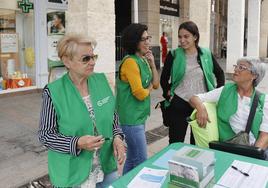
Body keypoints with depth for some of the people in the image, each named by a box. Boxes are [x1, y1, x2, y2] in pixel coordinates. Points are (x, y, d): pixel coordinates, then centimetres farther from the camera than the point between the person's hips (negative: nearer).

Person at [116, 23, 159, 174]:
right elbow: (140, 94, -22)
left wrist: (152, 64, -1)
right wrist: (149, 88, -1)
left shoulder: (143, 60, 10)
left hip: (139, 116, 9)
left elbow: (156, 84, 11)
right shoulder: (130, 62, -18)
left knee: (132, 159, 18)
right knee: (142, 163, -1)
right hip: (131, 118, -9)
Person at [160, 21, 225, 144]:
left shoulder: (206, 54, 0)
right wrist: (168, 94, 0)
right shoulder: (174, 55, -5)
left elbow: (220, 73, 12)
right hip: (179, 104, -2)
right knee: (176, 142, 7)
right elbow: (164, 78, 5)